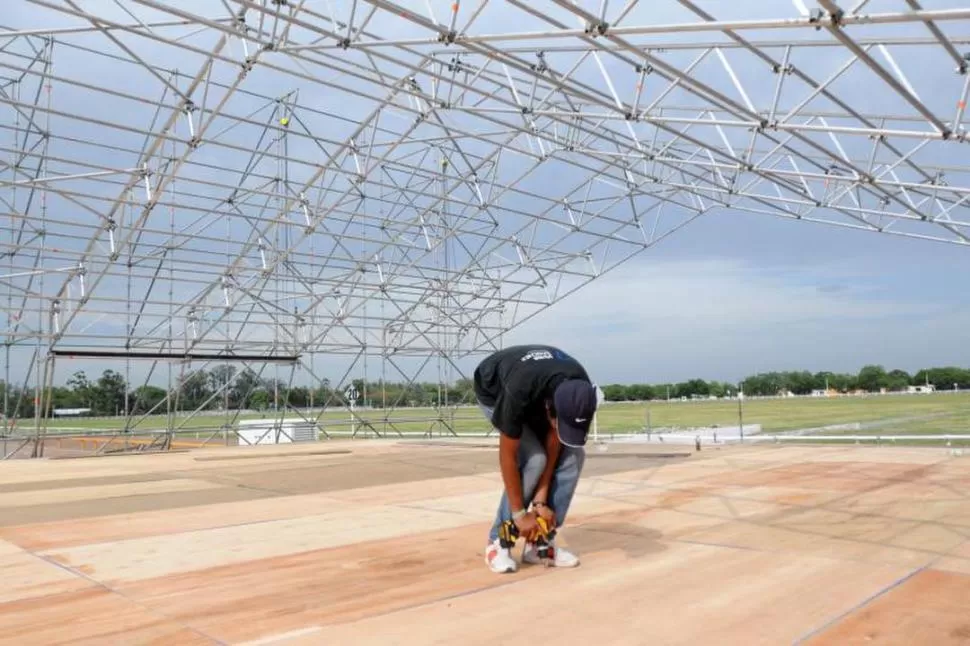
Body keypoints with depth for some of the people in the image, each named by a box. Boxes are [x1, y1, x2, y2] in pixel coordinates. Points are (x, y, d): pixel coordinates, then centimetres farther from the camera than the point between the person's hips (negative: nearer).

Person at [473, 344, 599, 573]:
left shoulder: (578, 391, -32)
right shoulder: (518, 392, -45)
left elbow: (554, 440, -20)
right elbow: (507, 456, -33)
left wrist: (541, 500, -19)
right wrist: (519, 514, -26)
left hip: (539, 392, 5)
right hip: (494, 392, -5)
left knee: (573, 454, -13)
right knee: (533, 459, -24)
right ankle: (498, 541, -8)